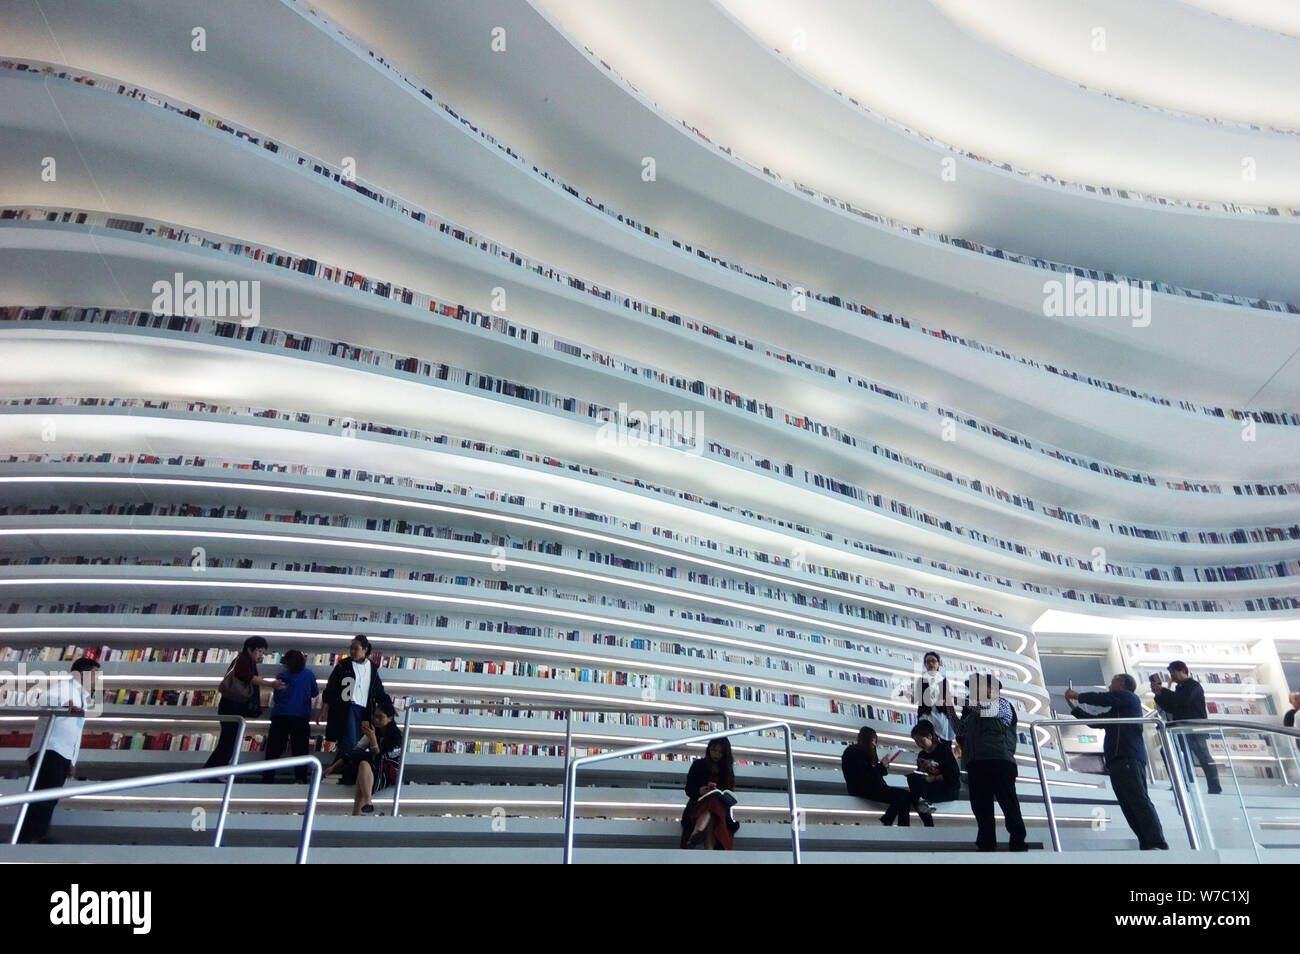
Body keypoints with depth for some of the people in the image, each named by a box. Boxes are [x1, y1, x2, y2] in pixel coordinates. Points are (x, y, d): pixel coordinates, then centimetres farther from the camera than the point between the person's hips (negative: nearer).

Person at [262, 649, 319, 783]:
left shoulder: (282, 675, 8)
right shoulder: (309, 674, 6)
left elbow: (275, 697, 18)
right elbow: (315, 693, 19)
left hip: (279, 716, 1)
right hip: (300, 716, -1)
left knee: (274, 750, 4)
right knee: (299, 749, 0)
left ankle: (267, 778, -1)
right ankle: (300, 778, -10)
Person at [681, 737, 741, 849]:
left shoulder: (727, 769, 18)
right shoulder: (698, 765, 14)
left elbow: (728, 791, 9)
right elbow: (688, 789, 8)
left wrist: (717, 792, -13)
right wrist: (700, 790, -14)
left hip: (720, 805, 1)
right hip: (698, 803, -1)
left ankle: (696, 834, -61)